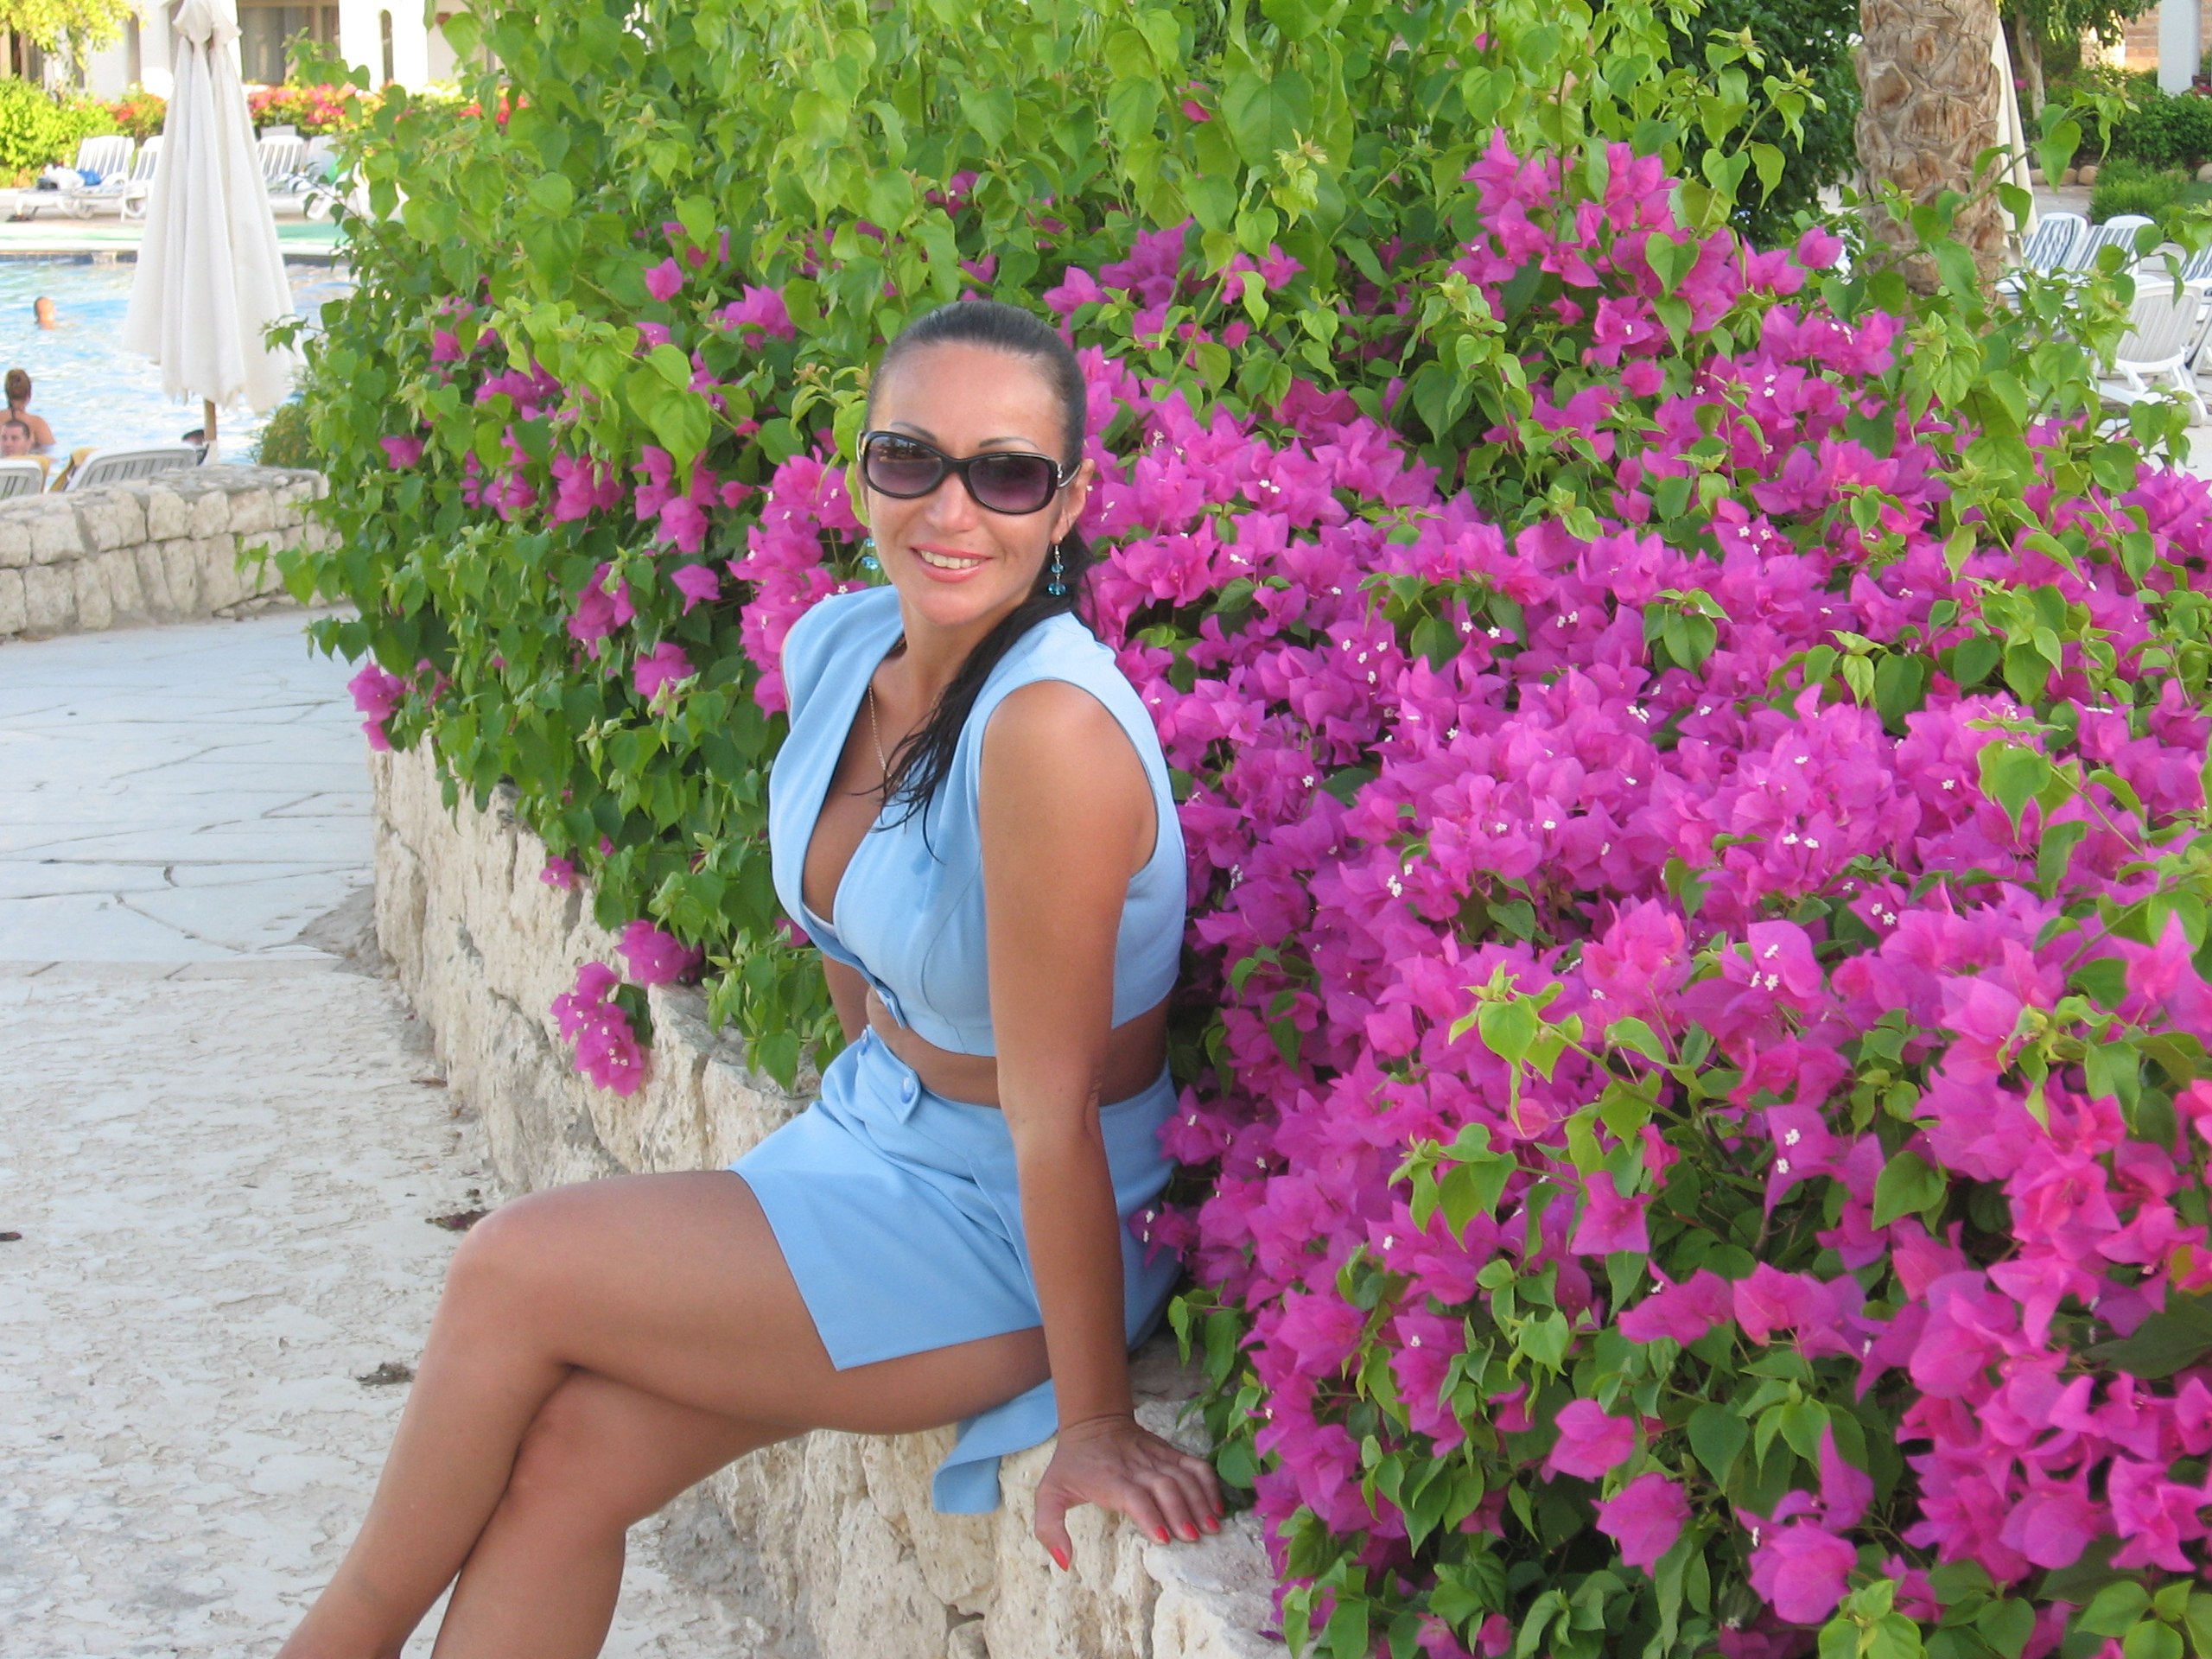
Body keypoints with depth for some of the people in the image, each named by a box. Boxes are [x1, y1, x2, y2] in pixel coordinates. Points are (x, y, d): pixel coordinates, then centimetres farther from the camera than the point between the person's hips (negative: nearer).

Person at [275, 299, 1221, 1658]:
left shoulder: (1050, 725, -30)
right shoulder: (836, 647, -4)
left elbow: (1054, 1109, -26)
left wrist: (1096, 1423, -20)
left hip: (1015, 1240, -7)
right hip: (877, 1127, 7)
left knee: (513, 1268, -12)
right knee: (562, 1456, -8)